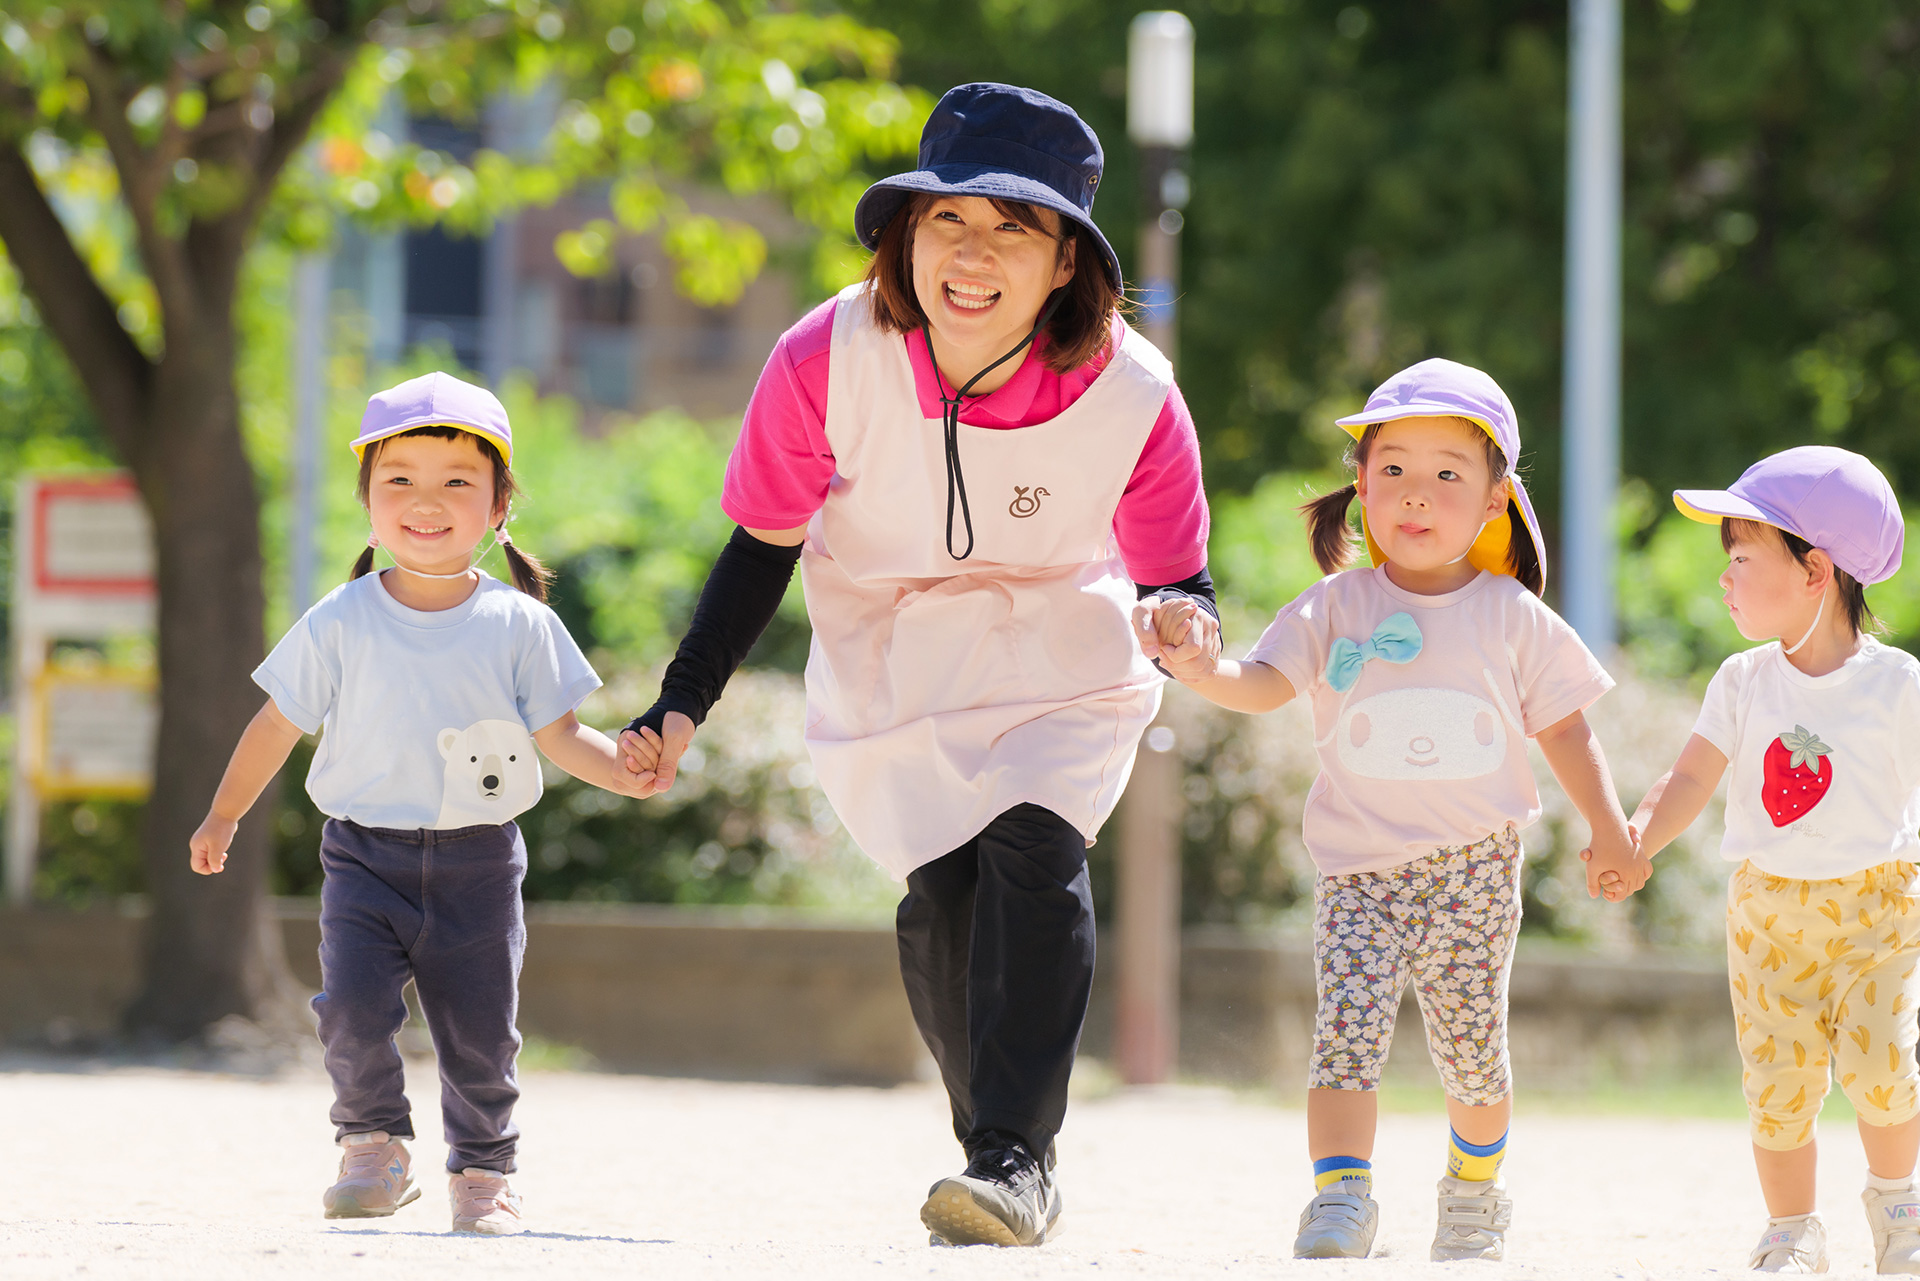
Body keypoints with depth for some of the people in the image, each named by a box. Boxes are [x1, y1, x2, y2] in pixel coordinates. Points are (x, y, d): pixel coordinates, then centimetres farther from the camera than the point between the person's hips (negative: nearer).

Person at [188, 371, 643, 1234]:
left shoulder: (518, 626, -1)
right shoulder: (340, 625, -1)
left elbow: (558, 734, 2)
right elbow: (280, 724, 8)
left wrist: (630, 768, -15)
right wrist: (224, 815, 14)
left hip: (477, 865, 0)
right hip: (365, 857, 0)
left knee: (479, 1034, 4)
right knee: (352, 1007, -18)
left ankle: (482, 1174, 25)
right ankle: (373, 1147, 3)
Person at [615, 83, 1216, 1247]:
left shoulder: (1131, 396, -24)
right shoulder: (831, 360, -23)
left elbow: (1175, 576, -13)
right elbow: (767, 541, -8)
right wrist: (684, 704, -13)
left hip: (1063, 661, -1)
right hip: (891, 660, 1)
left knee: (1034, 849, -23)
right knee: (943, 892, -10)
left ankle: (1015, 1159, -21)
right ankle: (1003, 1158, 9)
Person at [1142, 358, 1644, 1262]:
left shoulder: (1514, 619, 2)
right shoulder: (1336, 609, -1)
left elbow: (1564, 729, 11)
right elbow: (1261, 683, -13)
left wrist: (1609, 835, 14)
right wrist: (1199, 668, -34)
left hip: (1475, 868, 1)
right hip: (1361, 864, -1)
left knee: (1472, 1049, 8)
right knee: (1346, 1027, -17)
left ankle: (1474, 1195, 31)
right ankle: (1340, 1200, -17)